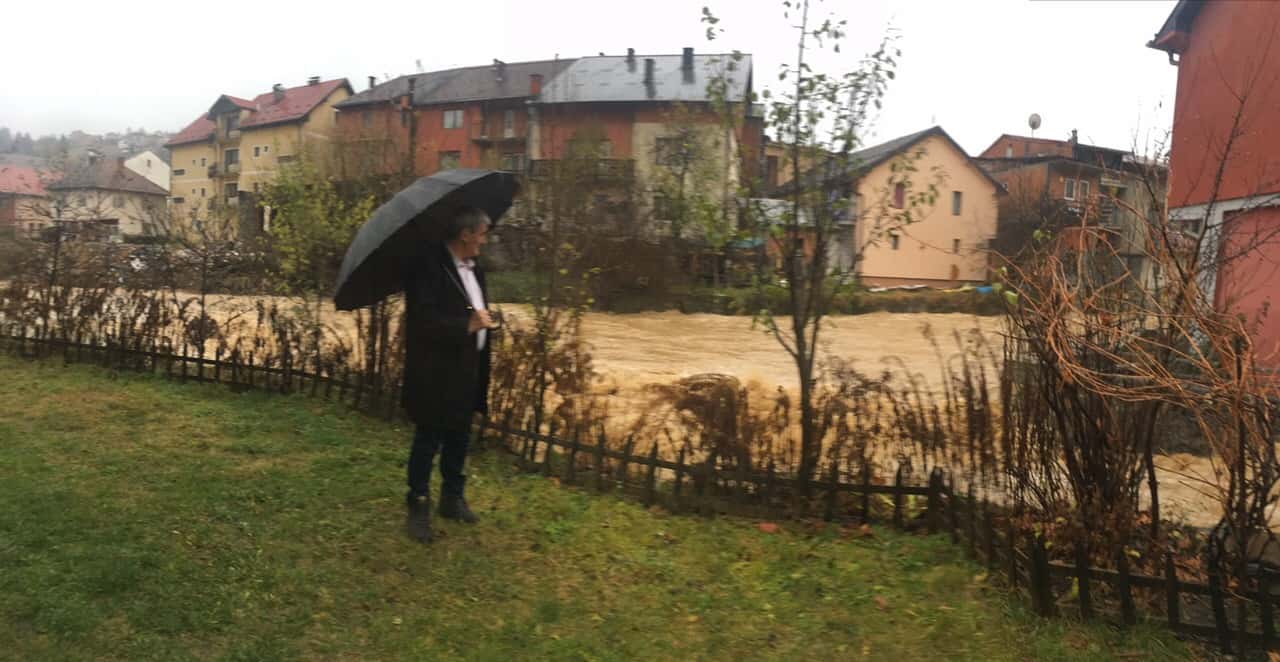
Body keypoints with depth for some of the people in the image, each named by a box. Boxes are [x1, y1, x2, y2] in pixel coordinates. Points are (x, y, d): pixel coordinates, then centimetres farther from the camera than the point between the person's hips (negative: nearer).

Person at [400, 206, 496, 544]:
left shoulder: (473, 268, 9)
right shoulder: (428, 267, -18)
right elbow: (422, 322, -25)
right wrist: (467, 324, -27)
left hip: (467, 371, 8)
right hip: (436, 374, -8)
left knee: (459, 438, 17)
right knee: (428, 441, 2)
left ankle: (453, 498, 31)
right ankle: (418, 507, 14)